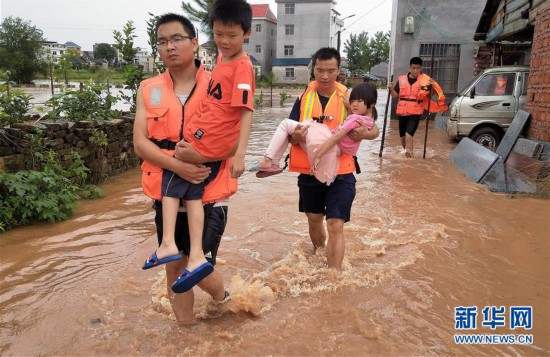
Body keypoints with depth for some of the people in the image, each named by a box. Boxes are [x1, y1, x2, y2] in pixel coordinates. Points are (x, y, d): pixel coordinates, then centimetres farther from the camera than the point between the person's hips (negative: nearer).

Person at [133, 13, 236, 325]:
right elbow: (140, 143, -5)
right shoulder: (148, 90, 4)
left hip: (209, 195, -3)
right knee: (175, 267, 13)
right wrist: (177, 165, -21)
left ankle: (222, 296, 32)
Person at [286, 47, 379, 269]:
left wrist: (364, 133, -26)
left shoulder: (348, 97, -6)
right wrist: (296, 136, -28)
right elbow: (291, 135, -3)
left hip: (340, 173, -2)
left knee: (335, 226, -7)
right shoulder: (304, 96, -2)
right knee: (314, 220, 19)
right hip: (309, 171, 3)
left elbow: (375, 130, -2)